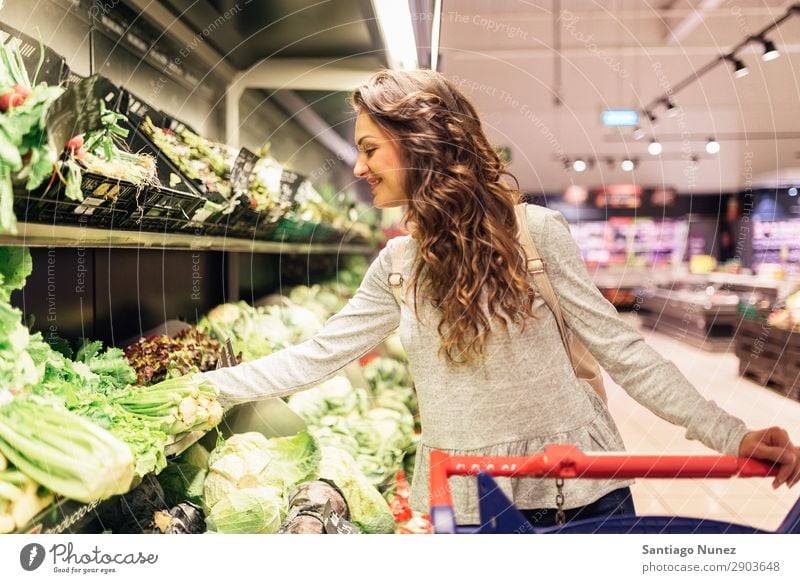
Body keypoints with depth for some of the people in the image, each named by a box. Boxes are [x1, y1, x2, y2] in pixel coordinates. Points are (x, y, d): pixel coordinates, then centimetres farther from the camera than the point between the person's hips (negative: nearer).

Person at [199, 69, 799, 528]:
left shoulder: (534, 231, -11)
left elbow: (620, 348, -8)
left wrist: (729, 435, -12)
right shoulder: (396, 265, 4)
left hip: (580, 488, -3)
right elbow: (316, 356, 8)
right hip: (465, 499, 4)